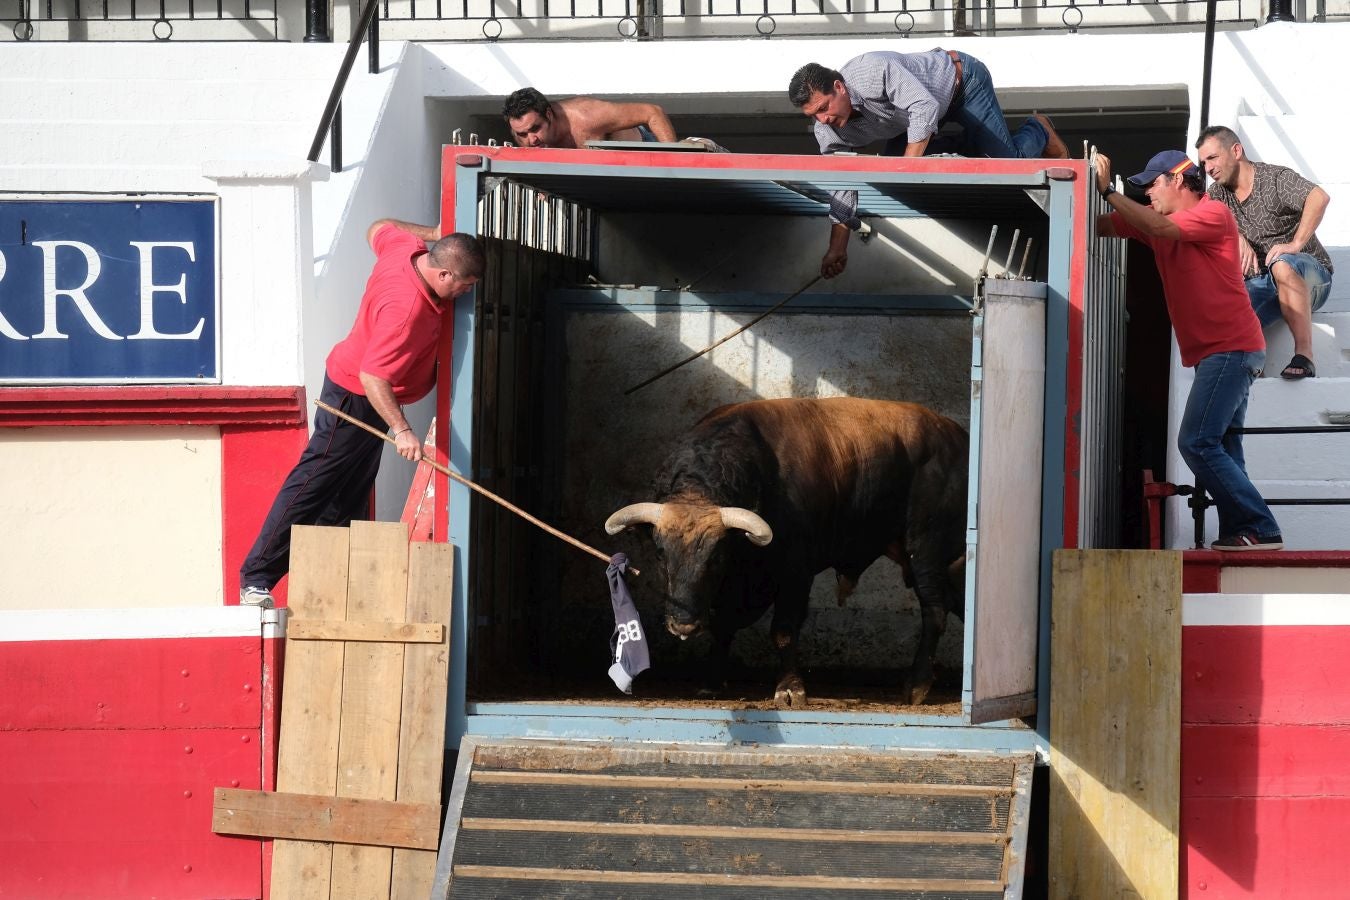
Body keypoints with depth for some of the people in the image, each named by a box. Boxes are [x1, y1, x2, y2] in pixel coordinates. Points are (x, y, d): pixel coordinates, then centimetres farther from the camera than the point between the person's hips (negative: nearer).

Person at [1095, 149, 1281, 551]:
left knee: (1197, 443, -15)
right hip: (1215, 352, 10)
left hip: (1231, 348, -10)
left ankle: (1261, 530, -17)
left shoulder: (1214, 213, -10)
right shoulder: (1160, 220, 15)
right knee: (1220, 449, 8)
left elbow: (1159, 227, -25)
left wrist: (1109, 190, -21)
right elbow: (1101, 227, 13)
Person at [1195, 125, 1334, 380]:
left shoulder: (1275, 178, -7)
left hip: (1308, 275, -5)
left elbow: (1319, 197, -24)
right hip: (1259, 286, 5)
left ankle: (1304, 356, -47)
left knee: (1282, 264, -41)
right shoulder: (1219, 192, 13)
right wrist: (1239, 239, -21)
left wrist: (1295, 244, -31)